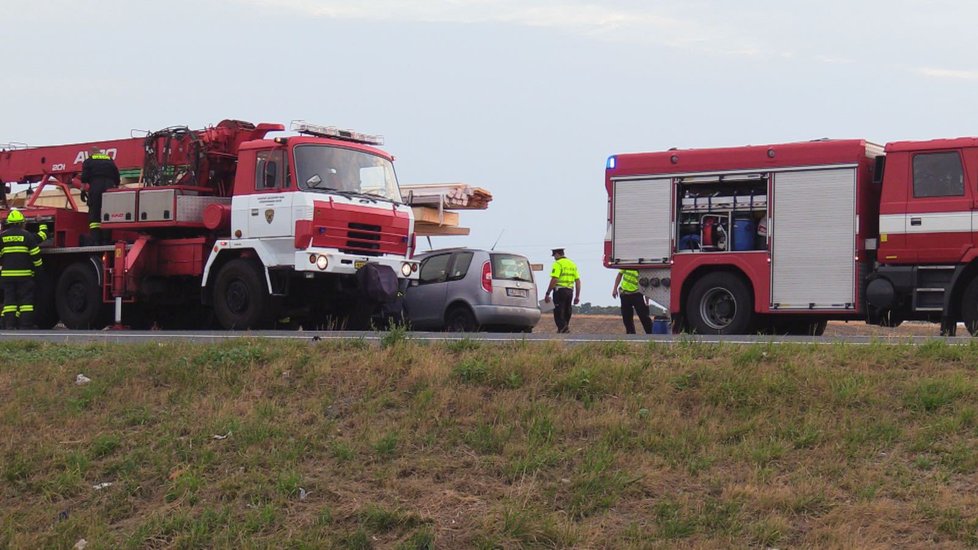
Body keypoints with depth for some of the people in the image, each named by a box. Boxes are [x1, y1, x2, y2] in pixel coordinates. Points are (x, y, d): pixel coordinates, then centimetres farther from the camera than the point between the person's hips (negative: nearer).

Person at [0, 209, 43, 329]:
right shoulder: (27, 235, -2)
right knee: (26, 300, 1)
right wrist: (37, 268, 11)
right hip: (24, 274, -2)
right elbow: (35, 254, -2)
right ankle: (26, 325, -3)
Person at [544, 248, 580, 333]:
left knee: (558, 314, -7)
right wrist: (577, 296, 17)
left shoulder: (558, 264, -7)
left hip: (560, 290, -7)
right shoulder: (572, 264, 16)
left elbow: (554, 280, -16)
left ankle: (562, 329, -21)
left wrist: (547, 294, -14)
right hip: (570, 291, 7)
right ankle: (565, 329, 13)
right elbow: (578, 281, 15)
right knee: (566, 313, 13)